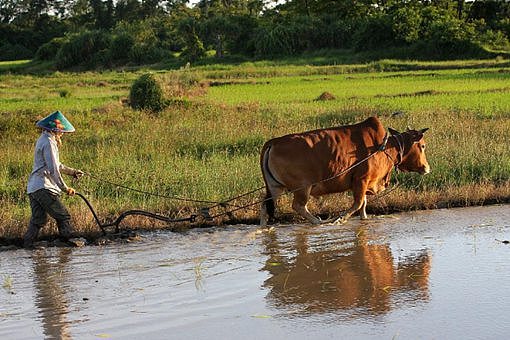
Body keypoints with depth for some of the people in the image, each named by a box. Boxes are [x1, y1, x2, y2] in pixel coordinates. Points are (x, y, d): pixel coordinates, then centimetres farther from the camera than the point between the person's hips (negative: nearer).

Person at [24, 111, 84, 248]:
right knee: (63, 216, -6)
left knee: (38, 220, 9)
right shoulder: (48, 142, -12)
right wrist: (65, 188, -14)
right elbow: (53, 170, -17)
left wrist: (71, 171, 30)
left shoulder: (43, 140, 20)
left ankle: (27, 245, 6)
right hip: (43, 188, -10)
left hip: (33, 188, 10)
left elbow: (56, 164, 32)